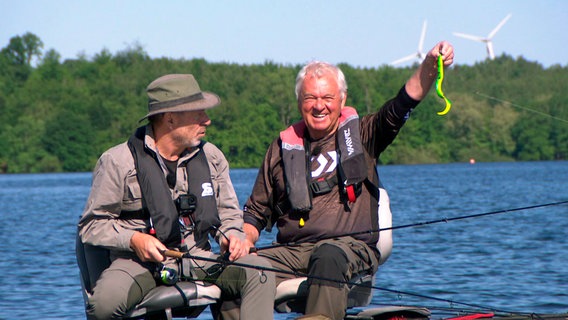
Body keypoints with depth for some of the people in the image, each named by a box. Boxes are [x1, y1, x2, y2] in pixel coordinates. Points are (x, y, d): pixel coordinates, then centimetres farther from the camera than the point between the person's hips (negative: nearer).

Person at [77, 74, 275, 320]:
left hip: (198, 259, 4)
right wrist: (133, 239, -16)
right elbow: (92, 224, 2)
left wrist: (232, 236, -1)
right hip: (140, 263, -4)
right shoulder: (118, 162, -2)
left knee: (259, 270, -22)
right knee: (105, 300, -36)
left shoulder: (211, 157, 13)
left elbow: (228, 212, 23)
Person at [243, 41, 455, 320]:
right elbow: (256, 211, 22)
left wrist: (430, 65, -20)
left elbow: (403, 104, -2)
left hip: (351, 247, -3)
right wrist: (244, 240, 1)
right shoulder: (284, 147, 19)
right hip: (291, 252, 3)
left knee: (329, 256, -40)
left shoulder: (361, 135, 13)